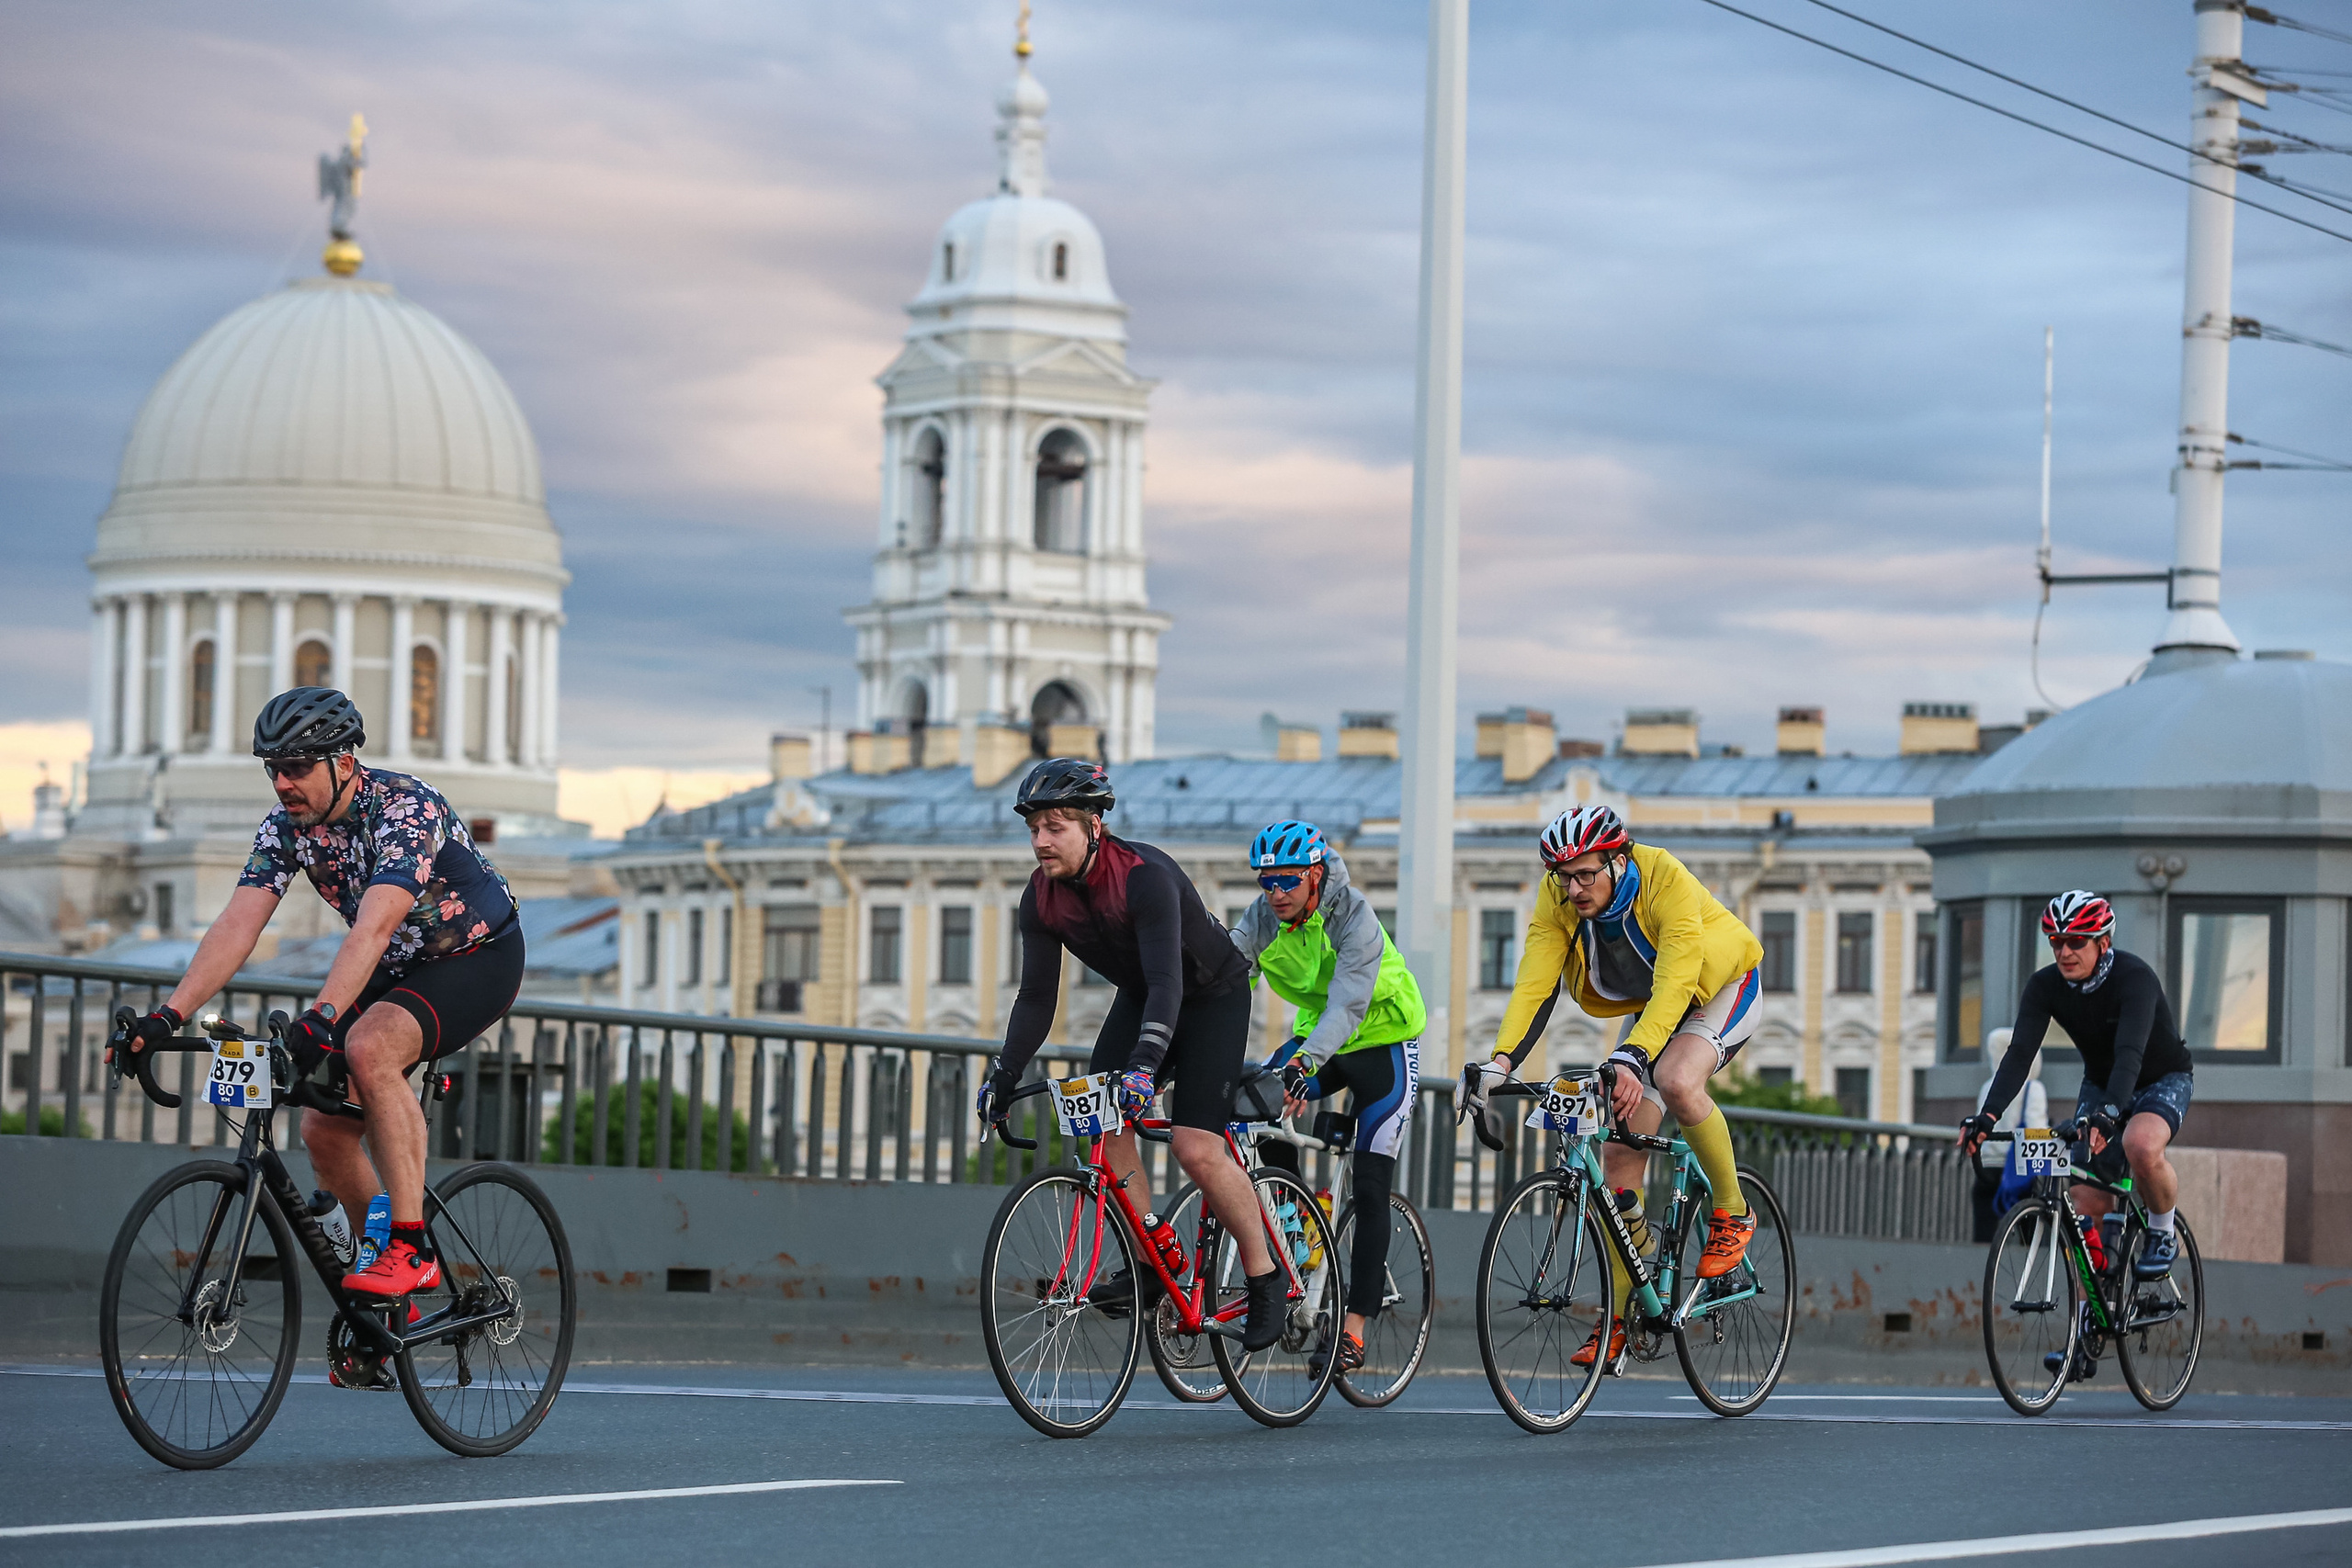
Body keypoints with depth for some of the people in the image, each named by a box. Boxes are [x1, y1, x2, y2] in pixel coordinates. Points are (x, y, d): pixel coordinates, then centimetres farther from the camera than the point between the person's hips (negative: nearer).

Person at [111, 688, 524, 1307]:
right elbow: (238, 924, -19)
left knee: (370, 1047, -34)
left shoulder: (404, 809, -31)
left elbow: (373, 928, -44)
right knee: (325, 1131, -3)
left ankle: (412, 1249, -30)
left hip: (479, 959, -8)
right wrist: (168, 1015, -32)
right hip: (397, 970, 8)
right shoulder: (287, 826, -10)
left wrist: (321, 1016, -58)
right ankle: (395, 1300, 16)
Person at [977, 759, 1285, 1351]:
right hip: (1139, 998, 6)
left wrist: (1146, 1063, -55)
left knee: (1196, 1147, -18)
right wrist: (1003, 1078, -18)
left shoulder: (1145, 877, -33)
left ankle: (1264, 1276, -2)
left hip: (1213, 996, -6)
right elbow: (1037, 997, -9)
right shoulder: (1042, 897, -13)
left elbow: (1166, 980, -43)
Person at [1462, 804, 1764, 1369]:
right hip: (1648, 1008, 6)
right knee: (1619, 1157, -4)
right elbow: (1534, 984, -25)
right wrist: (1497, 1065, -39)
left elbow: (1674, 984, -43)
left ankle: (1732, 1213, -13)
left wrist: (1631, 1059, -56)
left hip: (1719, 989, -6)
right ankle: (1620, 1313, 7)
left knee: (1676, 1080, -36)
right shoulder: (1558, 899, -19)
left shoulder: (1667, 882, -34)